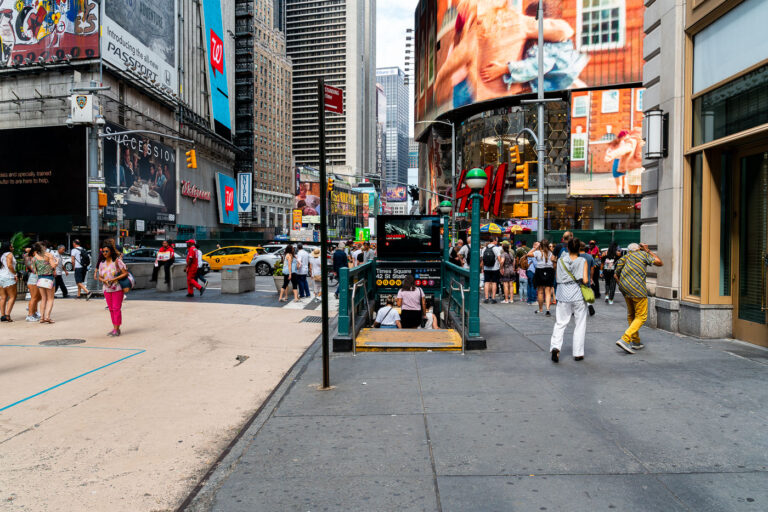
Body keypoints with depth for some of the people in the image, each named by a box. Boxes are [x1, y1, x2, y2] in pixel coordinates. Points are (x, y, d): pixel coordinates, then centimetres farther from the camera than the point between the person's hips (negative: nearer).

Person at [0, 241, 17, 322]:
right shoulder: (9, 254, -5)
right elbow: (9, 265, -16)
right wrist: (15, 274, -11)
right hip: (8, 277, -8)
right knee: (12, 297, -3)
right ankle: (7, 315, -12)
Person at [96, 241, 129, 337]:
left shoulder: (117, 261, -9)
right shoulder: (102, 263, 8)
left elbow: (125, 273, -12)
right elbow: (99, 277, 12)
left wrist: (113, 279, -19)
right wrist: (104, 280, -11)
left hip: (117, 288, -5)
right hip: (107, 289, 6)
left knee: (116, 308, -6)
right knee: (111, 309, 10)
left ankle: (117, 329, -1)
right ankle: (114, 328, 18)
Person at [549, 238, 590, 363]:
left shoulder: (560, 260, 0)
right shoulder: (582, 261, -5)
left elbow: (558, 278, 5)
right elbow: (585, 280, -12)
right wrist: (582, 281, 9)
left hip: (563, 295, 2)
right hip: (578, 296, -1)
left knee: (560, 323, 6)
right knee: (580, 324, 10)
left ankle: (555, 347, -13)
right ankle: (578, 353, 13)